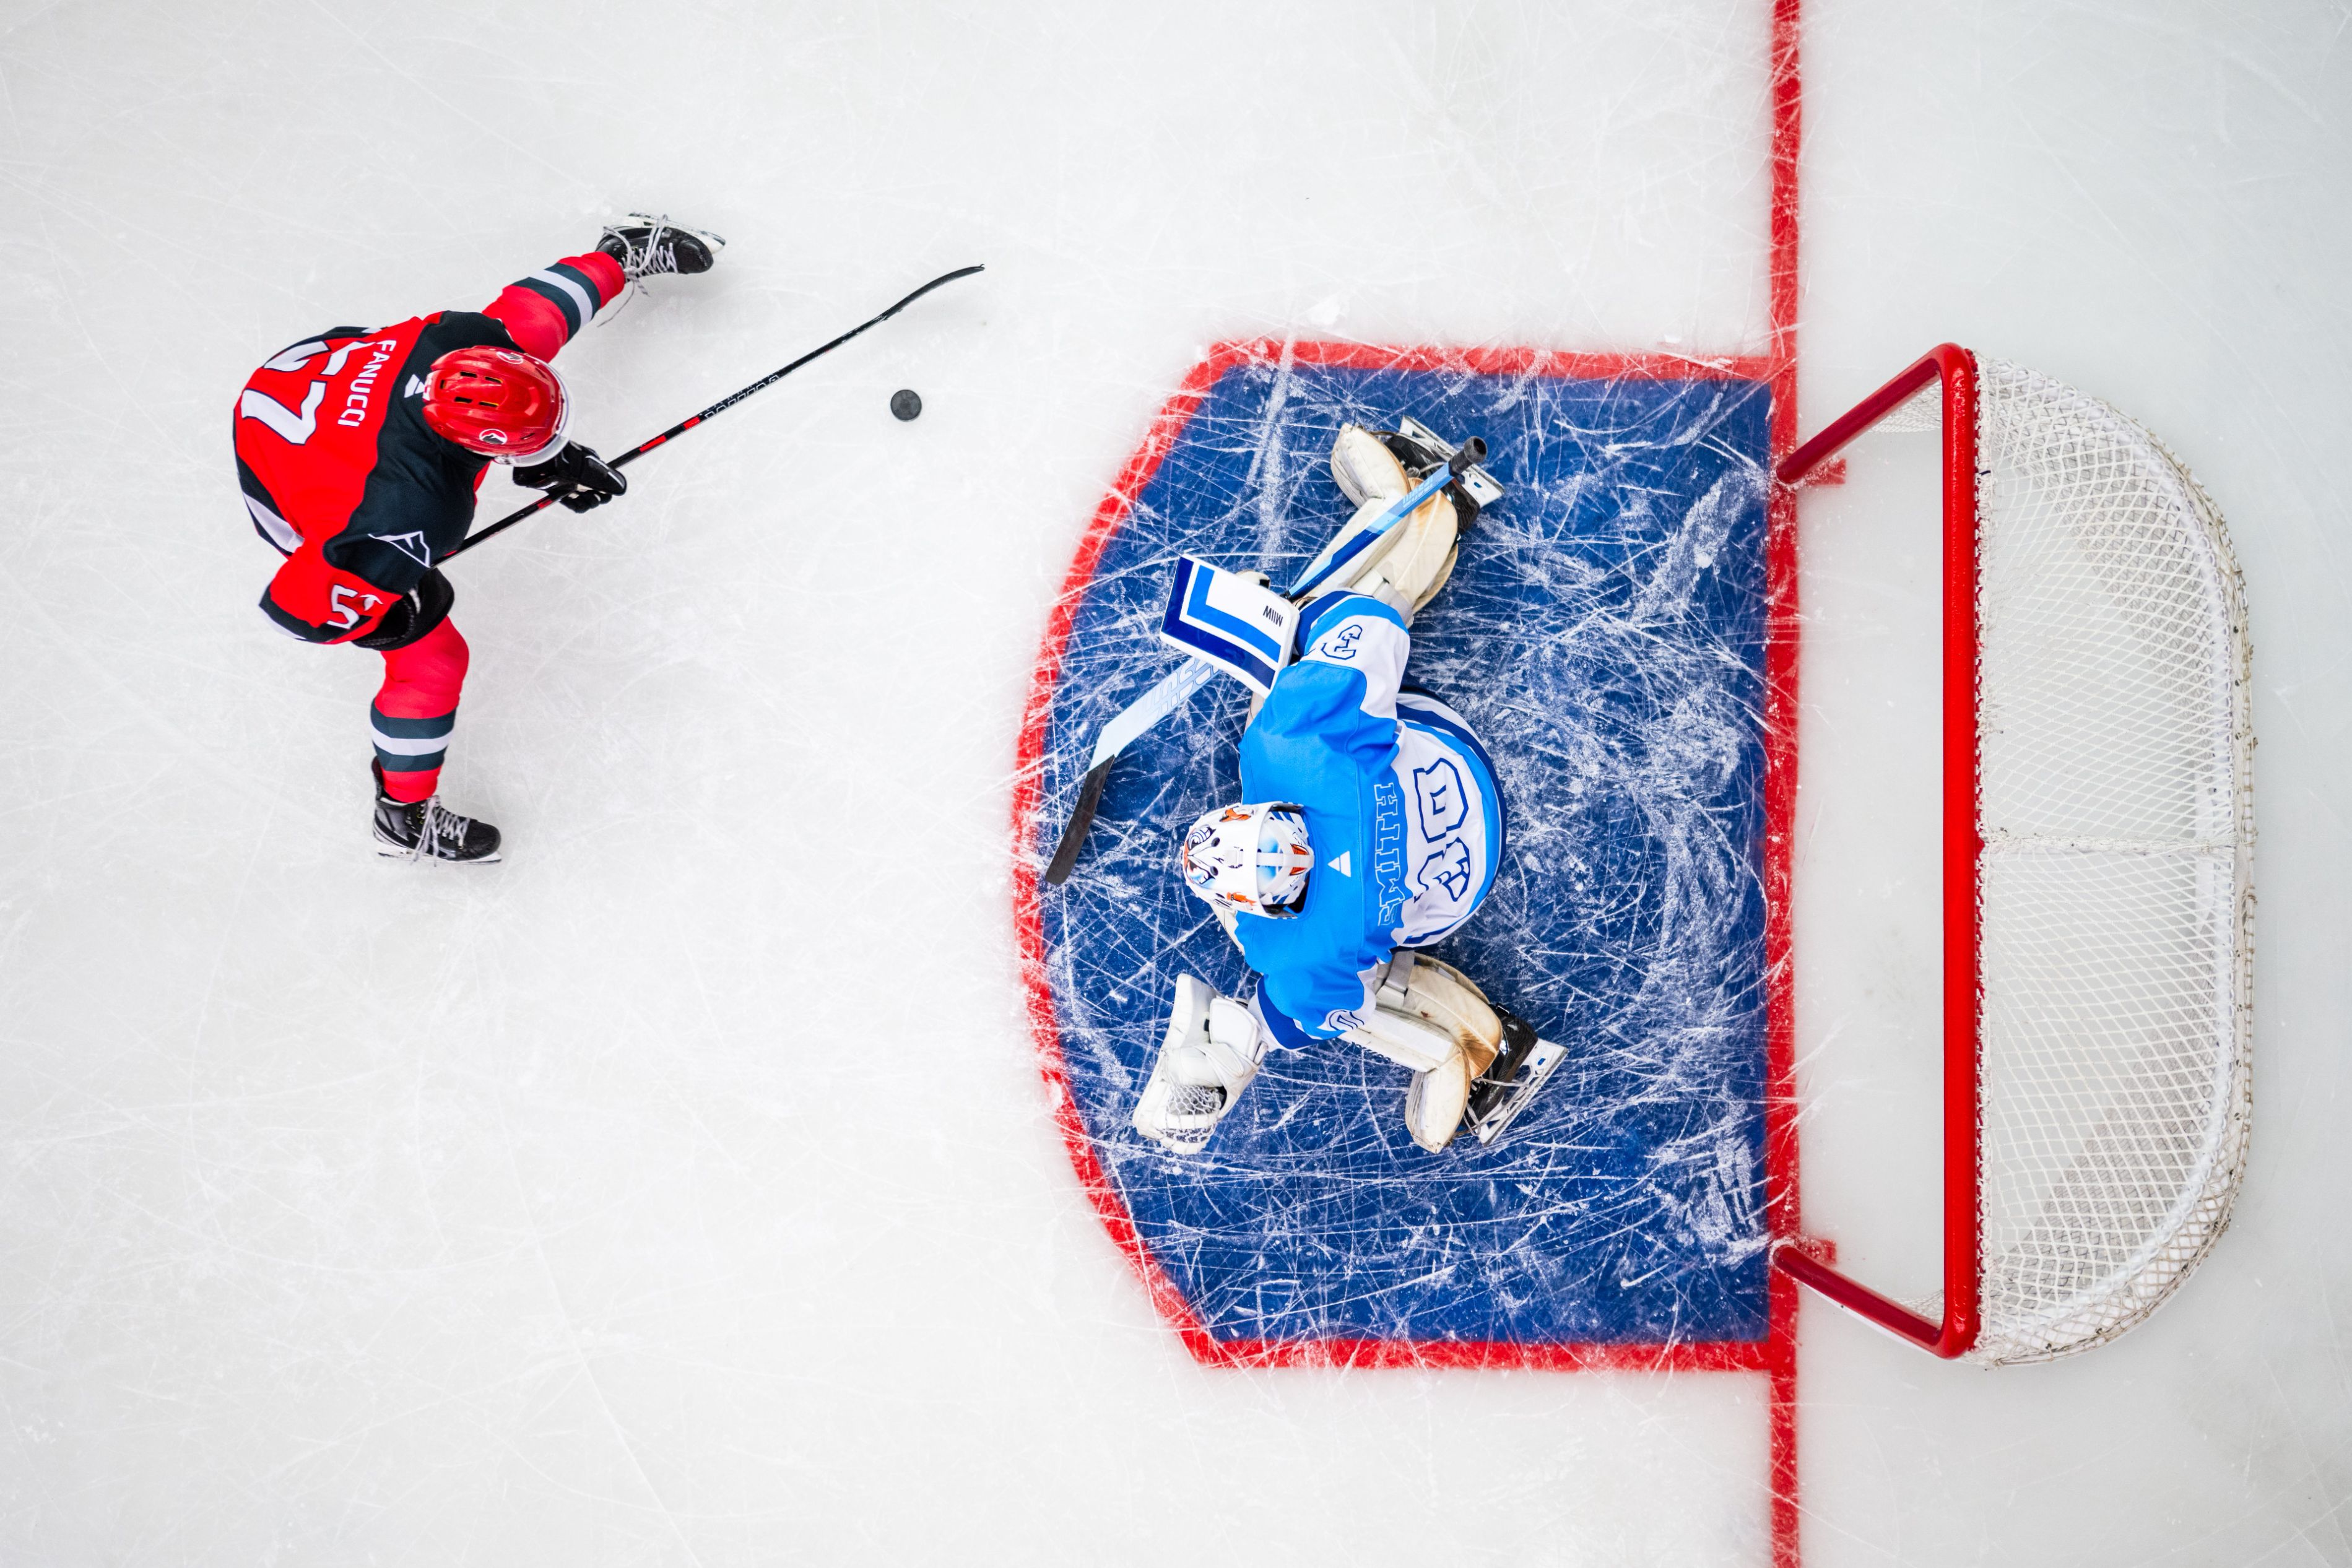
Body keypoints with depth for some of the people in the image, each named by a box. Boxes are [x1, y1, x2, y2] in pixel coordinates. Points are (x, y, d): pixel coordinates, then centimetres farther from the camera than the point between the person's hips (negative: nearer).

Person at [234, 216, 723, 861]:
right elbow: (296, 605, -34)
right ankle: (404, 816, 25)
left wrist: (543, 462, -10)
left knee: (530, 323, 12)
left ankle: (622, 253, 43)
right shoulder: (414, 519, -45)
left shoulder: (471, 341, -32)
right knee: (431, 657, 0)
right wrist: (398, 616, -19)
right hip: (300, 503, -5)